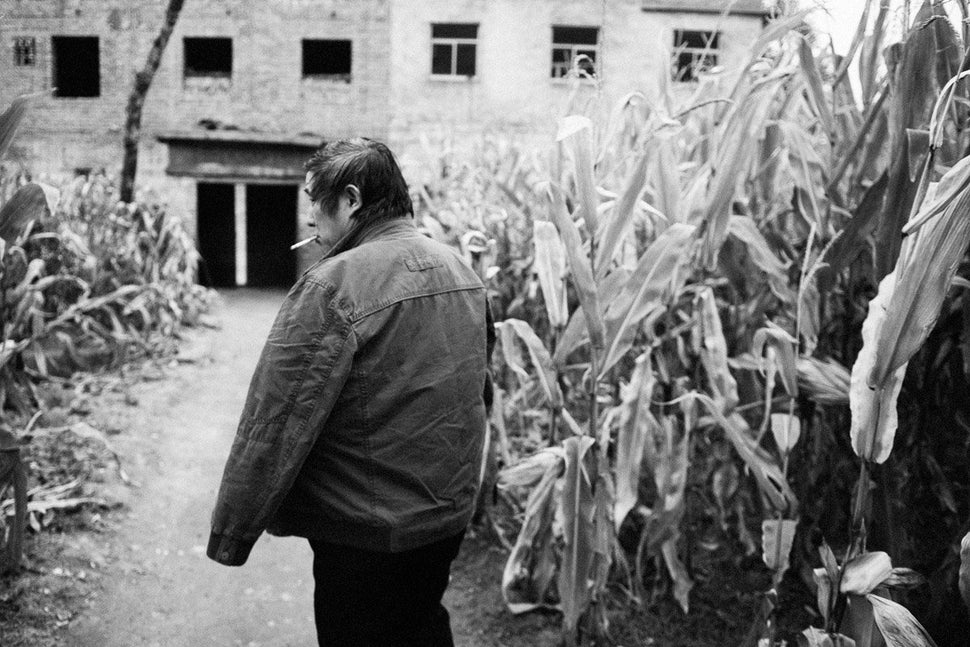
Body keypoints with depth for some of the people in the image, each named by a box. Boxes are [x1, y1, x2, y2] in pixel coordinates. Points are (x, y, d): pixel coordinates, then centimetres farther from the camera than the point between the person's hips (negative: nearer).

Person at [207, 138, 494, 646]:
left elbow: (276, 425, -21)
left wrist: (229, 536, -12)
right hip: (452, 513, 7)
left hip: (367, 533, -6)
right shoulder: (461, 270, 2)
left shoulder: (334, 286, -22)